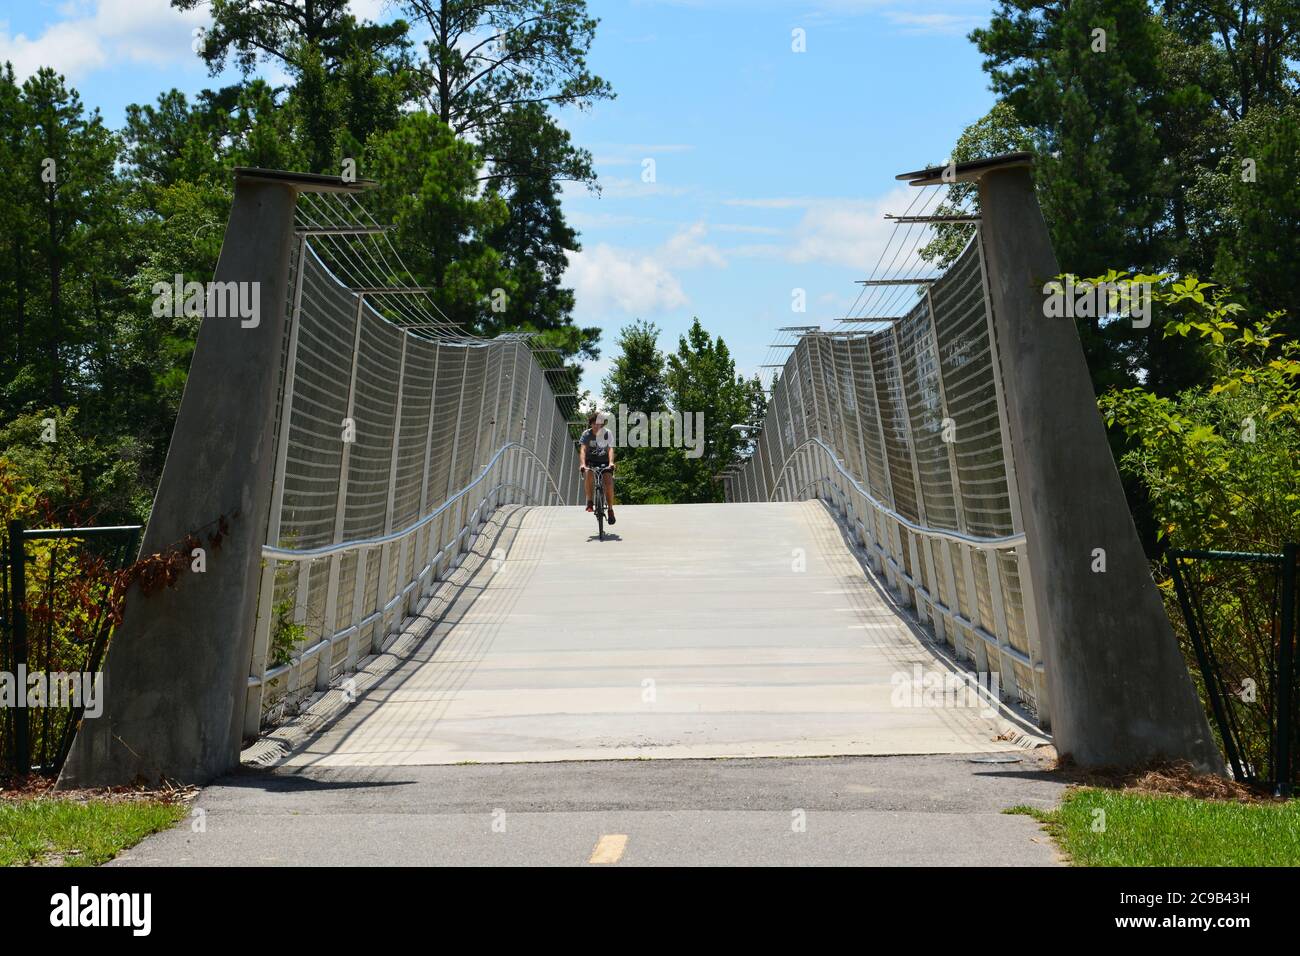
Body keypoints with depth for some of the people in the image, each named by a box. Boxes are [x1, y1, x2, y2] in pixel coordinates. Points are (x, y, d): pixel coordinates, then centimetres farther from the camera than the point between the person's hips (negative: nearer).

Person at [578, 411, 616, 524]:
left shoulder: (607, 433, -14)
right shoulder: (586, 434, -14)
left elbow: (610, 449, -24)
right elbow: (583, 450, -26)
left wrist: (611, 463, -43)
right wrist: (582, 464, -44)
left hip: (604, 461, 0)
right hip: (591, 461, 0)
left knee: (609, 482, -19)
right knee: (588, 474, -33)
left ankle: (611, 509, -4)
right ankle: (590, 501, -21)